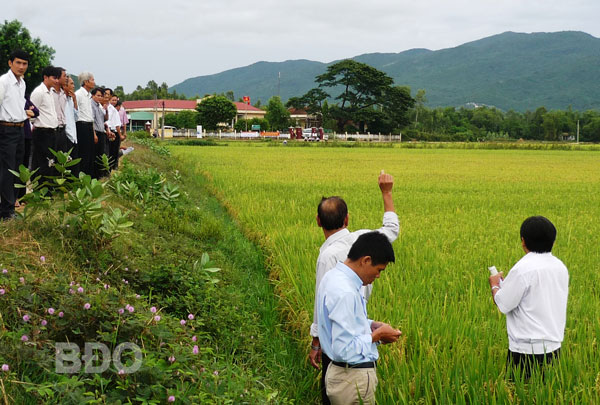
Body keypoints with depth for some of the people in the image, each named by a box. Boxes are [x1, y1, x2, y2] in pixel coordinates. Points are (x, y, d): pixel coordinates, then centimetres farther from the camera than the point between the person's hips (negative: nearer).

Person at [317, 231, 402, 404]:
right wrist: (376, 336, -15)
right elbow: (344, 350, -27)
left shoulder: (333, 276, 4)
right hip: (354, 379, -10)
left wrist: (370, 325, 6)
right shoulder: (345, 293, -27)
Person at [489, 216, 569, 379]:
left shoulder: (523, 269, -18)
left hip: (527, 349, -7)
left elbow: (503, 304, -14)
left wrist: (494, 284, 6)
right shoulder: (560, 267, 6)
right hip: (554, 346, 7)